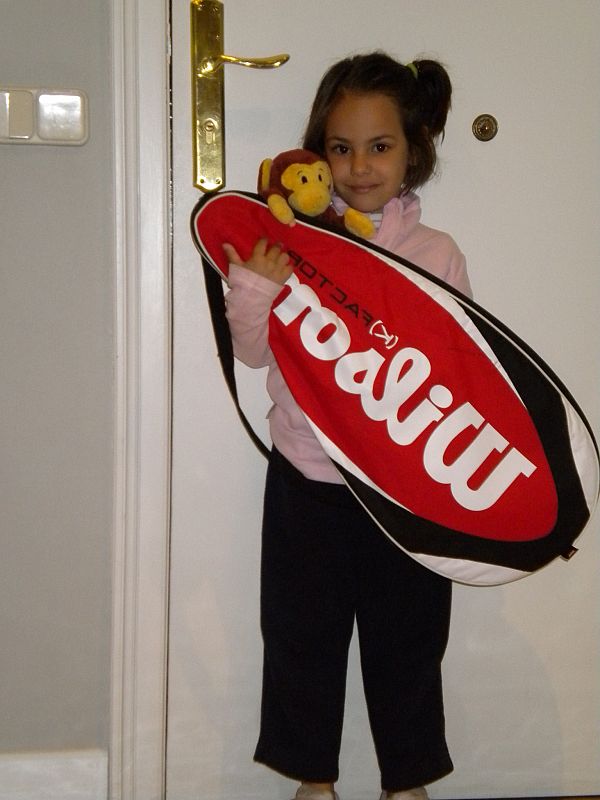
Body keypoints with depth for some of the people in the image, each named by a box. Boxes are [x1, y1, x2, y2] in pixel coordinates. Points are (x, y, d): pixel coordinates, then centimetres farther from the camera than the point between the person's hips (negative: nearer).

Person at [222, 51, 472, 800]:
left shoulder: (436, 253, -3)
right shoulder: (291, 246, -4)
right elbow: (255, 350, -2)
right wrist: (255, 287, -19)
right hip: (307, 479, 1)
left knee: (407, 639, 14)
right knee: (302, 635, 14)